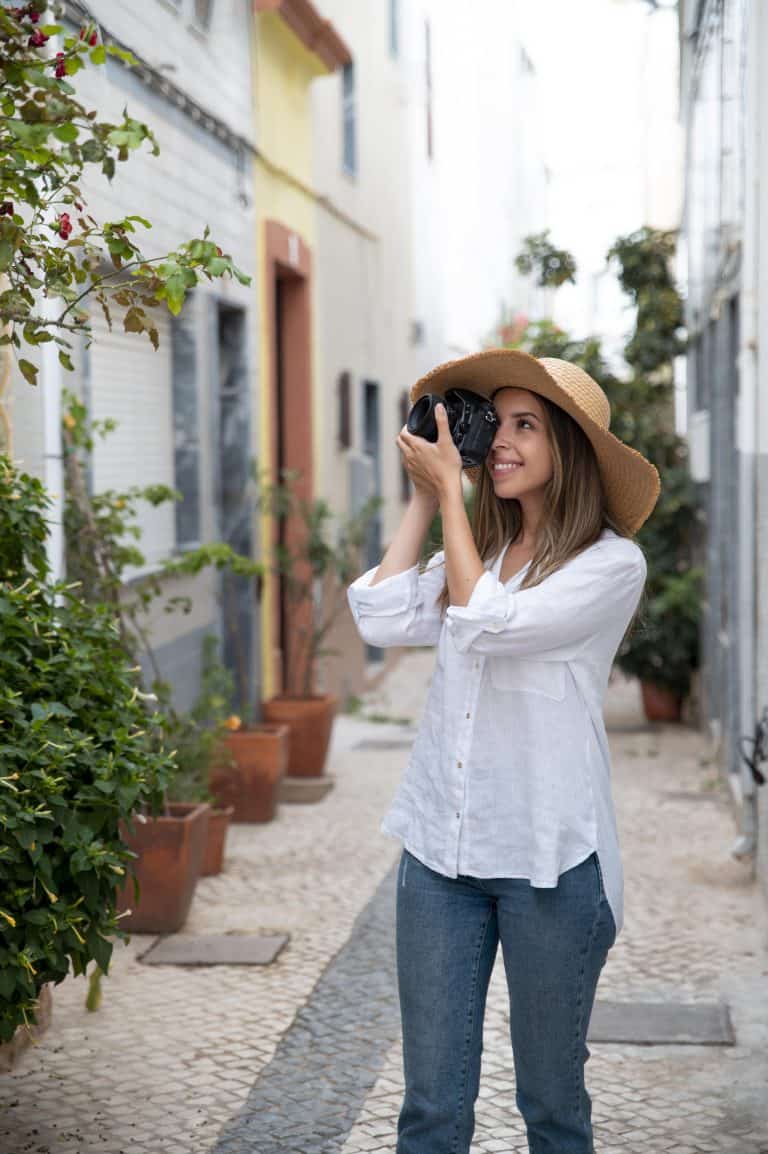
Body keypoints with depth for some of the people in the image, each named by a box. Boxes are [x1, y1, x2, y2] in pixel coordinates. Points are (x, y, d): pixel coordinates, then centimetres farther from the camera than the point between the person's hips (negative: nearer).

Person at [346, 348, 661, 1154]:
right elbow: (381, 619, -3)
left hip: (548, 860, -4)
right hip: (440, 846, 5)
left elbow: (487, 624, -18)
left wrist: (448, 490, -9)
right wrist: (422, 501, 2)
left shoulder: (612, 563, -7)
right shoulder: (475, 550, 11)